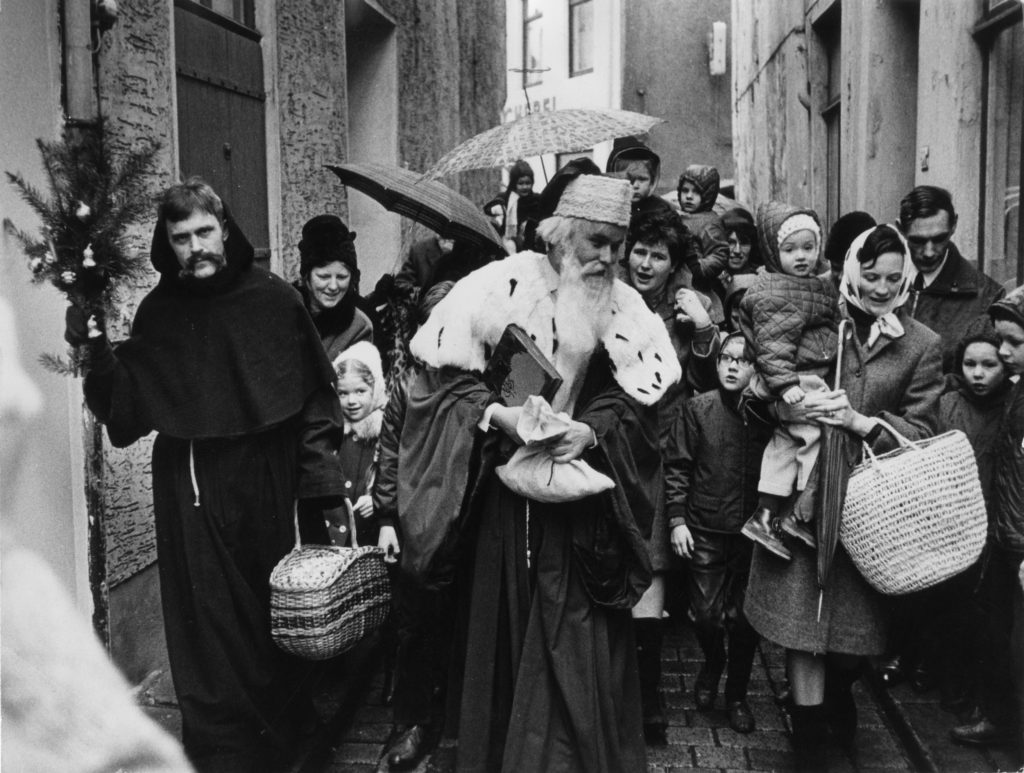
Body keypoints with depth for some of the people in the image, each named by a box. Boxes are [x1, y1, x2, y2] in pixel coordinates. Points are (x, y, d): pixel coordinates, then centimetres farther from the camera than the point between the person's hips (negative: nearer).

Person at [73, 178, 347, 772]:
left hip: (266, 485, -1)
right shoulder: (159, 312, 6)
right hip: (190, 496, 1)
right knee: (211, 637, 3)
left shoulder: (274, 300, -1)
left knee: (274, 626, 6)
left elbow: (316, 397, -2)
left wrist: (322, 480, -8)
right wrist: (97, 350, -11)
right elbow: (129, 412, 3)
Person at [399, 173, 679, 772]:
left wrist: (593, 431, -19)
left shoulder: (624, 307, 2)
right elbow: (444, 372, -6)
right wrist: (497, 413, -20)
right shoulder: (500, 285, -6)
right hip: (501, 494, -1)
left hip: (581, 497, 1)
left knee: (576, 650, 1)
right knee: (501, 638, 10)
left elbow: (635, 402, -1)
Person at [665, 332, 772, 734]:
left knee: (741, 618, 4)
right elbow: (677, 467, 0)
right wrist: (677, 520, -5)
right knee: (706, 614, 1)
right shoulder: (698, 409, -1)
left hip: (751, 533, 0)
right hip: (705, 531, 0)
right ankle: (712, 664, 34)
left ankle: (737, 695, 25)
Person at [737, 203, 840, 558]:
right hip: (796, 381, -10)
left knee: (784, 442, 11)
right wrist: (785, 383, -27)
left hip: (810, 379, 10)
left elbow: (830, 333, 26)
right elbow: (772, 344, -21)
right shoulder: (774, 293, -15)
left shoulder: (819, 287, 16)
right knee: (816, 435, -11)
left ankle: (764, 514, 18)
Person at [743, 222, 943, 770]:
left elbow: (921, 433, -1)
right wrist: (794, 405, -16)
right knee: (802, 615, -3)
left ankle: (840, 694, 44)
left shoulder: (923, 345, 2)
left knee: (855, 616, 13)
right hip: (803, 490, 0)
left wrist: (859, 420, -16)